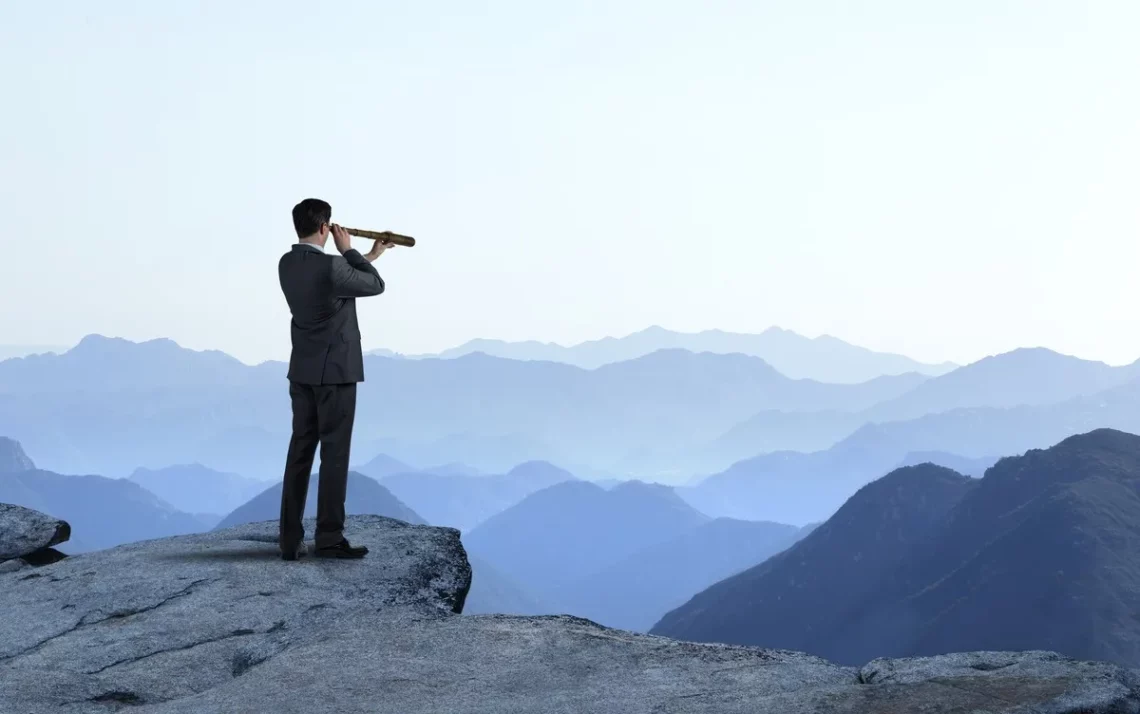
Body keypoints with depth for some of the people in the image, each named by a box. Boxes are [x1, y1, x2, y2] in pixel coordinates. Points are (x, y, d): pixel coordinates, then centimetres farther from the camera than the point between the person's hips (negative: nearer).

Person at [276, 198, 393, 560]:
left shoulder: (287, 264, 5)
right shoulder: (331, 267, -20)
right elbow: (375, 285, -4)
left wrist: (370, 255, 26)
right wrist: (348, 250, 4)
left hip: (302, 370, 7)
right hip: (334, 370, -7)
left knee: (300, 450, 9)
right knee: (334, 452, -1)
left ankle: (290, 539, 9)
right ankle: (329, 538, 1)